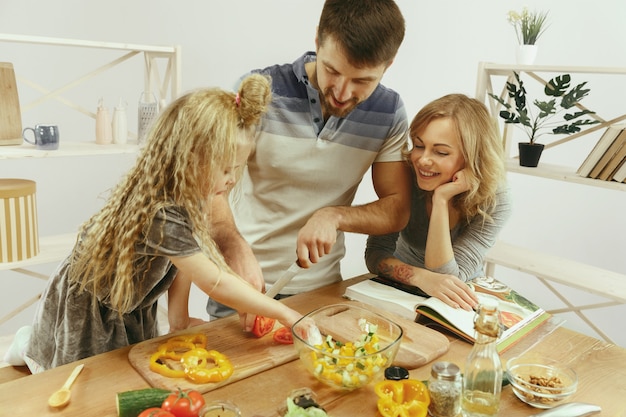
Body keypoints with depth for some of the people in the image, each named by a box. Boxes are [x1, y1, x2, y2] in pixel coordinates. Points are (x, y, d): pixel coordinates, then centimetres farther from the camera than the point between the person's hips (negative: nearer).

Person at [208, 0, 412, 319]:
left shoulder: (389, 113, -6)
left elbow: (397, 210, -3)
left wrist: (334, 216, -21)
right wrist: (237, 250, -35)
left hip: (320, 288, 2)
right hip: (243, 280, -1)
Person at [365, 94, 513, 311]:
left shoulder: (494, 200, -21)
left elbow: (447, 277, -26)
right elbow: (376, 253, -19)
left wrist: (441, 200, -34)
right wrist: (421, 277, -37)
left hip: (459, 298, 0)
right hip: (402, 287, 0)